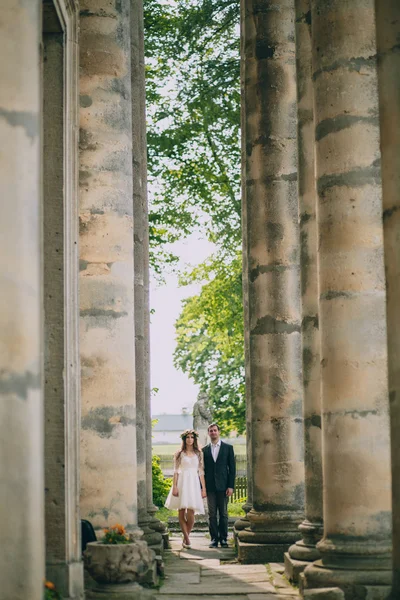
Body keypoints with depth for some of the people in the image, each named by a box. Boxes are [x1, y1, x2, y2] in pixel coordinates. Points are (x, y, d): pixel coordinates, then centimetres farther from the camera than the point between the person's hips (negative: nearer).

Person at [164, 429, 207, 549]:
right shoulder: (179, 454, 7)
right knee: (181, 512, -3)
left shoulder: (198, 454, 12)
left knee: (190, 513, -9)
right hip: (182, 482, -1)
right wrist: (174, 487, -7)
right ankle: (187, 539, 4)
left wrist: (204, 488, 5)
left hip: (194, 483, 1)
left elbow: (201, 472, 11)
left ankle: (186, 538, 5)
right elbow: (176, 471, 3)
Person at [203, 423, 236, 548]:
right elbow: (202, 470, 10)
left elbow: (232, 468, 3)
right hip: (210, 487, 1)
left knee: (223, 514, 1)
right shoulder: (205, 450, 10)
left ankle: (223, 539, 7)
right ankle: (214, 539, 5)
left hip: (223, 486, -1)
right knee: (212, 514, 1)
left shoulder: (228, 448, 6)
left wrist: (231, 486, -5)